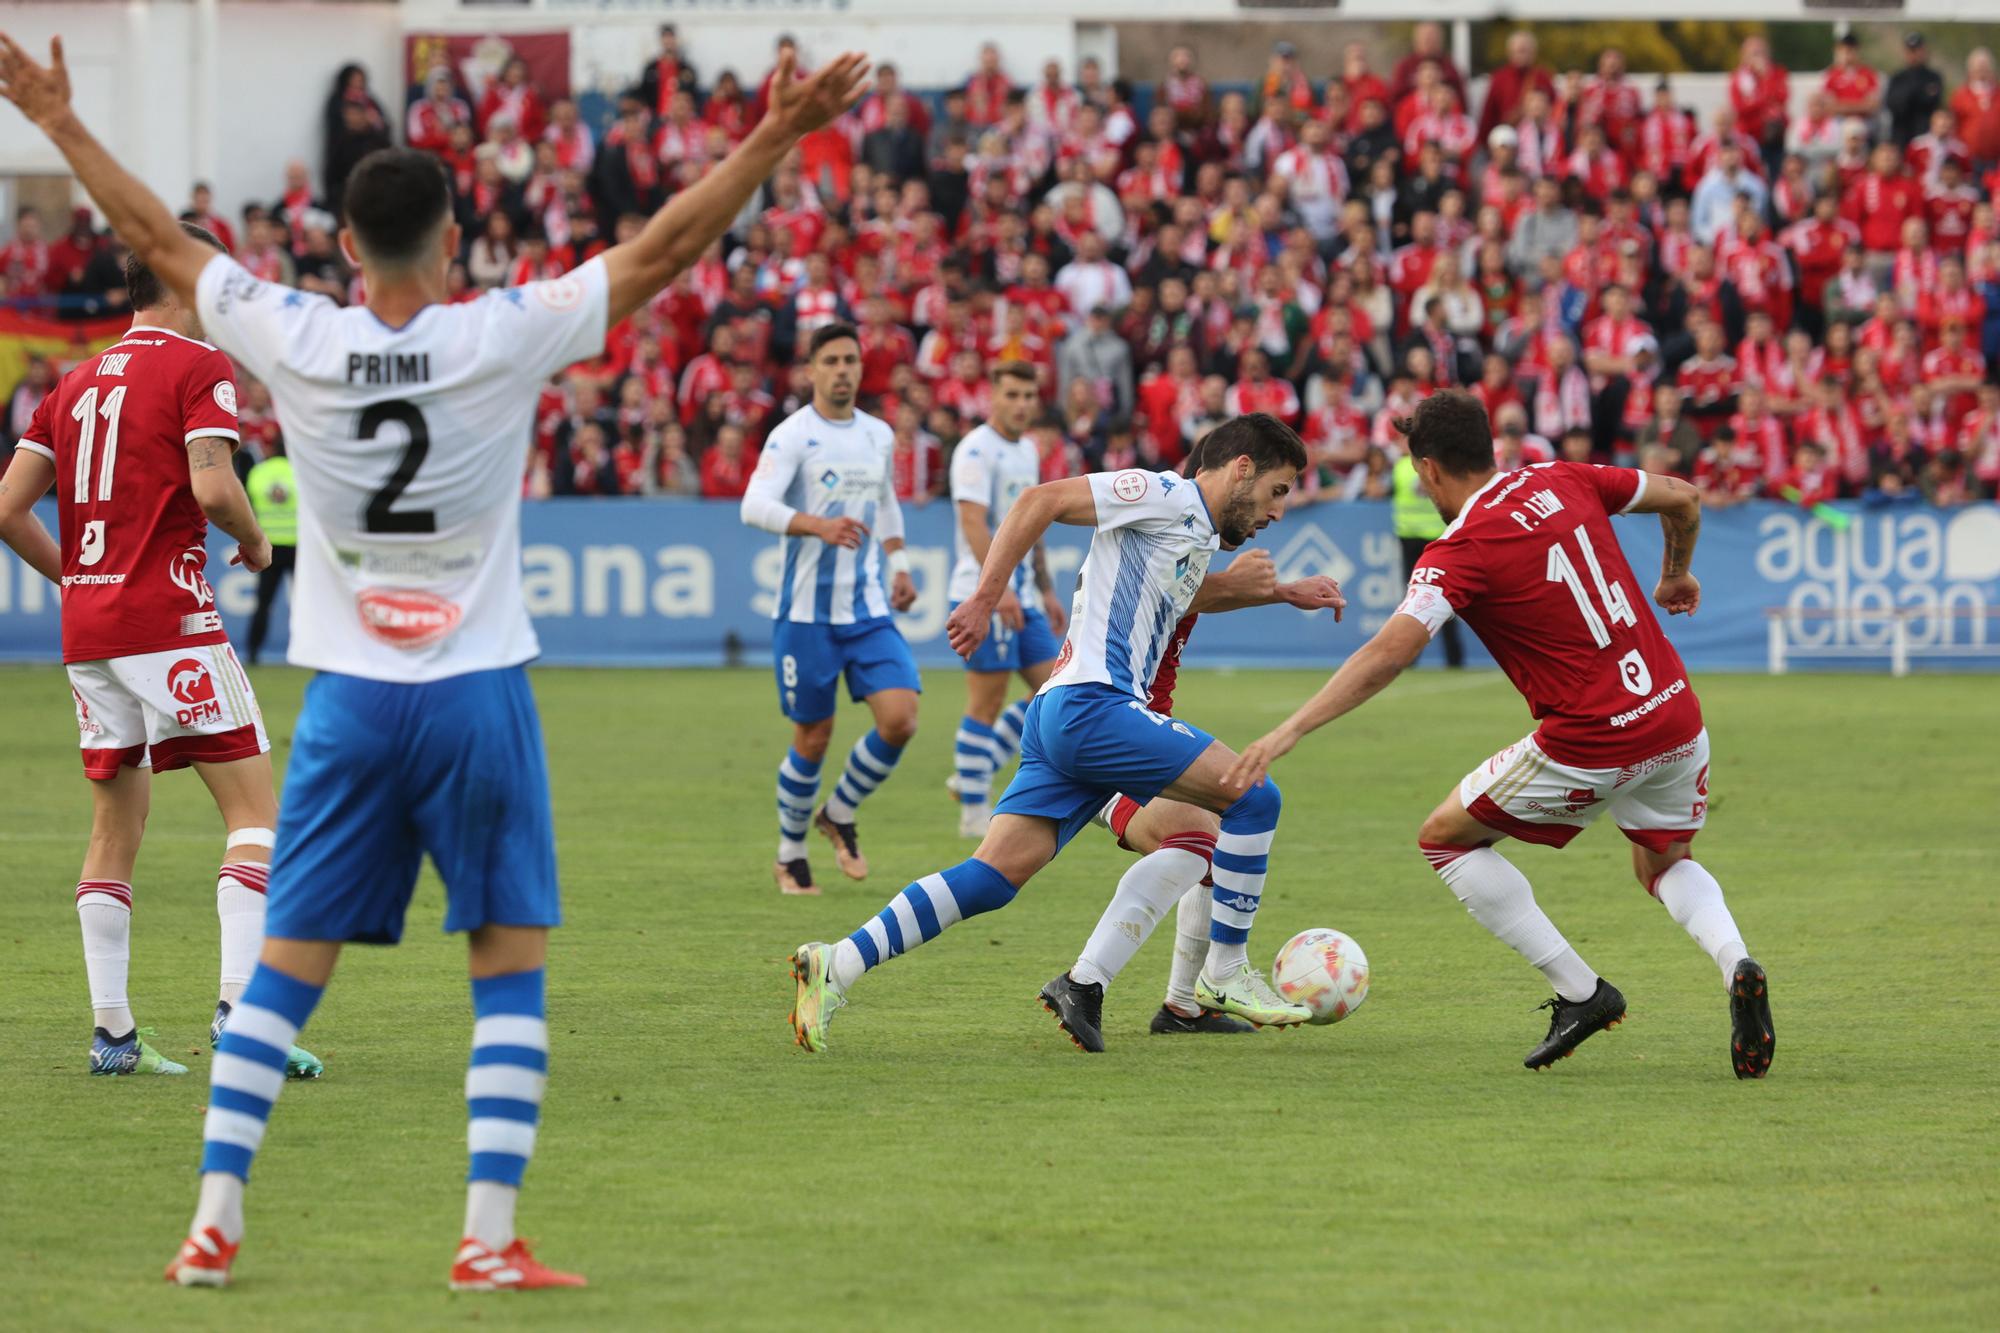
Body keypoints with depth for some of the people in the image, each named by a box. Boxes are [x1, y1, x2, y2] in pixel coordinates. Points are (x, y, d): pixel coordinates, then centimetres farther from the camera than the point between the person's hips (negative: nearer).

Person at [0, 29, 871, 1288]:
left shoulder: (296, 341, -4)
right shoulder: (504, 339, -10)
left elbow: (162, 242, 7)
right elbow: (664, 251, -7)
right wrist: (773, 138, -2)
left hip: (348, 705, 2)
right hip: (478, 697, -2)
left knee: (286, 966, 8)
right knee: (511, 969, 3)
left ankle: (215, 1220, 6)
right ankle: (491, 1240, -4)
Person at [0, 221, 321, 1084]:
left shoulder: (77, 382, 16)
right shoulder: (198, 368, -4)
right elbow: (212, 488, -18)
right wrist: (255, 541, 1)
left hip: (87, 626, 7)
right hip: (169, 621, -7)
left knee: (116, 825, 13)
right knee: (254, 808, -4)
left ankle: (111, 1028, 9)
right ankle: (240, 1004, -17)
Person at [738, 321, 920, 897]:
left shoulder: (879, 435, 9)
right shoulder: (793, 435, -10)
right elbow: (755, 506, -24)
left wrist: (899, 565, 21)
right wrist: (818, 525, -37)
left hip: (869, 610, 5)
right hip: (807, 611, -5)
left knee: (900, 719, -11)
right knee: (813, 738, 2)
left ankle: (839, 814, 14)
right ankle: (790, 854, 22)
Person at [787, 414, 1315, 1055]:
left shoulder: (1199, 538, 24)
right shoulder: (1166, 496, -3)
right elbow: (1042, 501, -9)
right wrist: (984, 600, -14)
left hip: (1058, 715, 10)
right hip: (1092, 705, -10)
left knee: (994, 875, -1)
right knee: (1253, 797, -7)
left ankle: (837, 964, -8)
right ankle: (1224, 975, 1)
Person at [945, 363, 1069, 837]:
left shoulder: (1027, 450, 16)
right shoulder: (977, 451, -12)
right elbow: (973, 521, -23)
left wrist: (1047, 591, 22)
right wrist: (1000, 587, -32)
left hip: (1022, 600, 9)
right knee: (986, 704, -5)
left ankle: (975, 776, 13)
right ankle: (974, 813, 2)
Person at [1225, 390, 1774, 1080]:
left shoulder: (1460, 552, -11)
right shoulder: (1563, 482, 7)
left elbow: (1391, 650, -25)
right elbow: (1684, 498, 18)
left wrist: (1289, 731, -27)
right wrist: (1676, 575, 38)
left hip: (1592, 743, -6)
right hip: (1677, 715, 7)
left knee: (1446, 837, 14)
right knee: (1665, 864, 31)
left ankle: (1580, 991, 8)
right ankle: (1735, 965, -1)